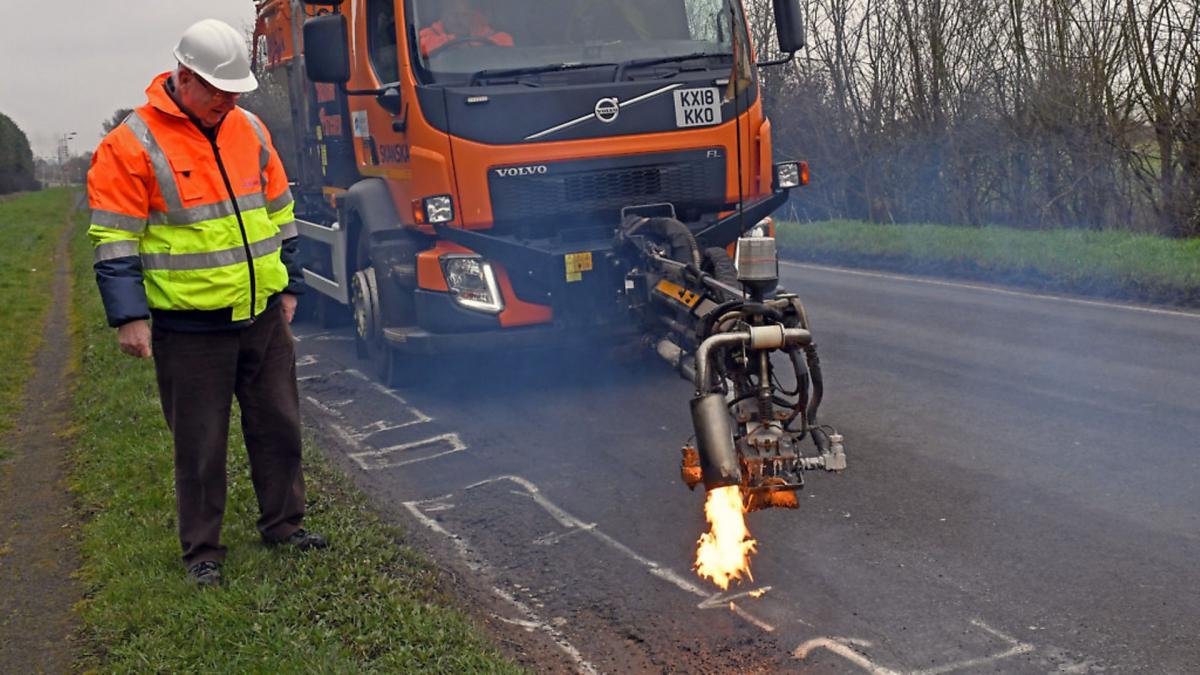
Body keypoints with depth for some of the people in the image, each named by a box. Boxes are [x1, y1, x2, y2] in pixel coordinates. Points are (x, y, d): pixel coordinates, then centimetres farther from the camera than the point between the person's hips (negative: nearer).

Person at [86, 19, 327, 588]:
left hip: (263, 316, 5)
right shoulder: (133, 146, -11)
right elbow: (114, 241, -10)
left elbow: (278, 214, 16)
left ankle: (283, 523, 32)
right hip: (190, 327, -5)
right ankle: (202, 550, 20)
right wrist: (130, 317, -15)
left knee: (279, 426, 14)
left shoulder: (248, 129, 6)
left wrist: (288, 285, 17)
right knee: (200, 444, 5)